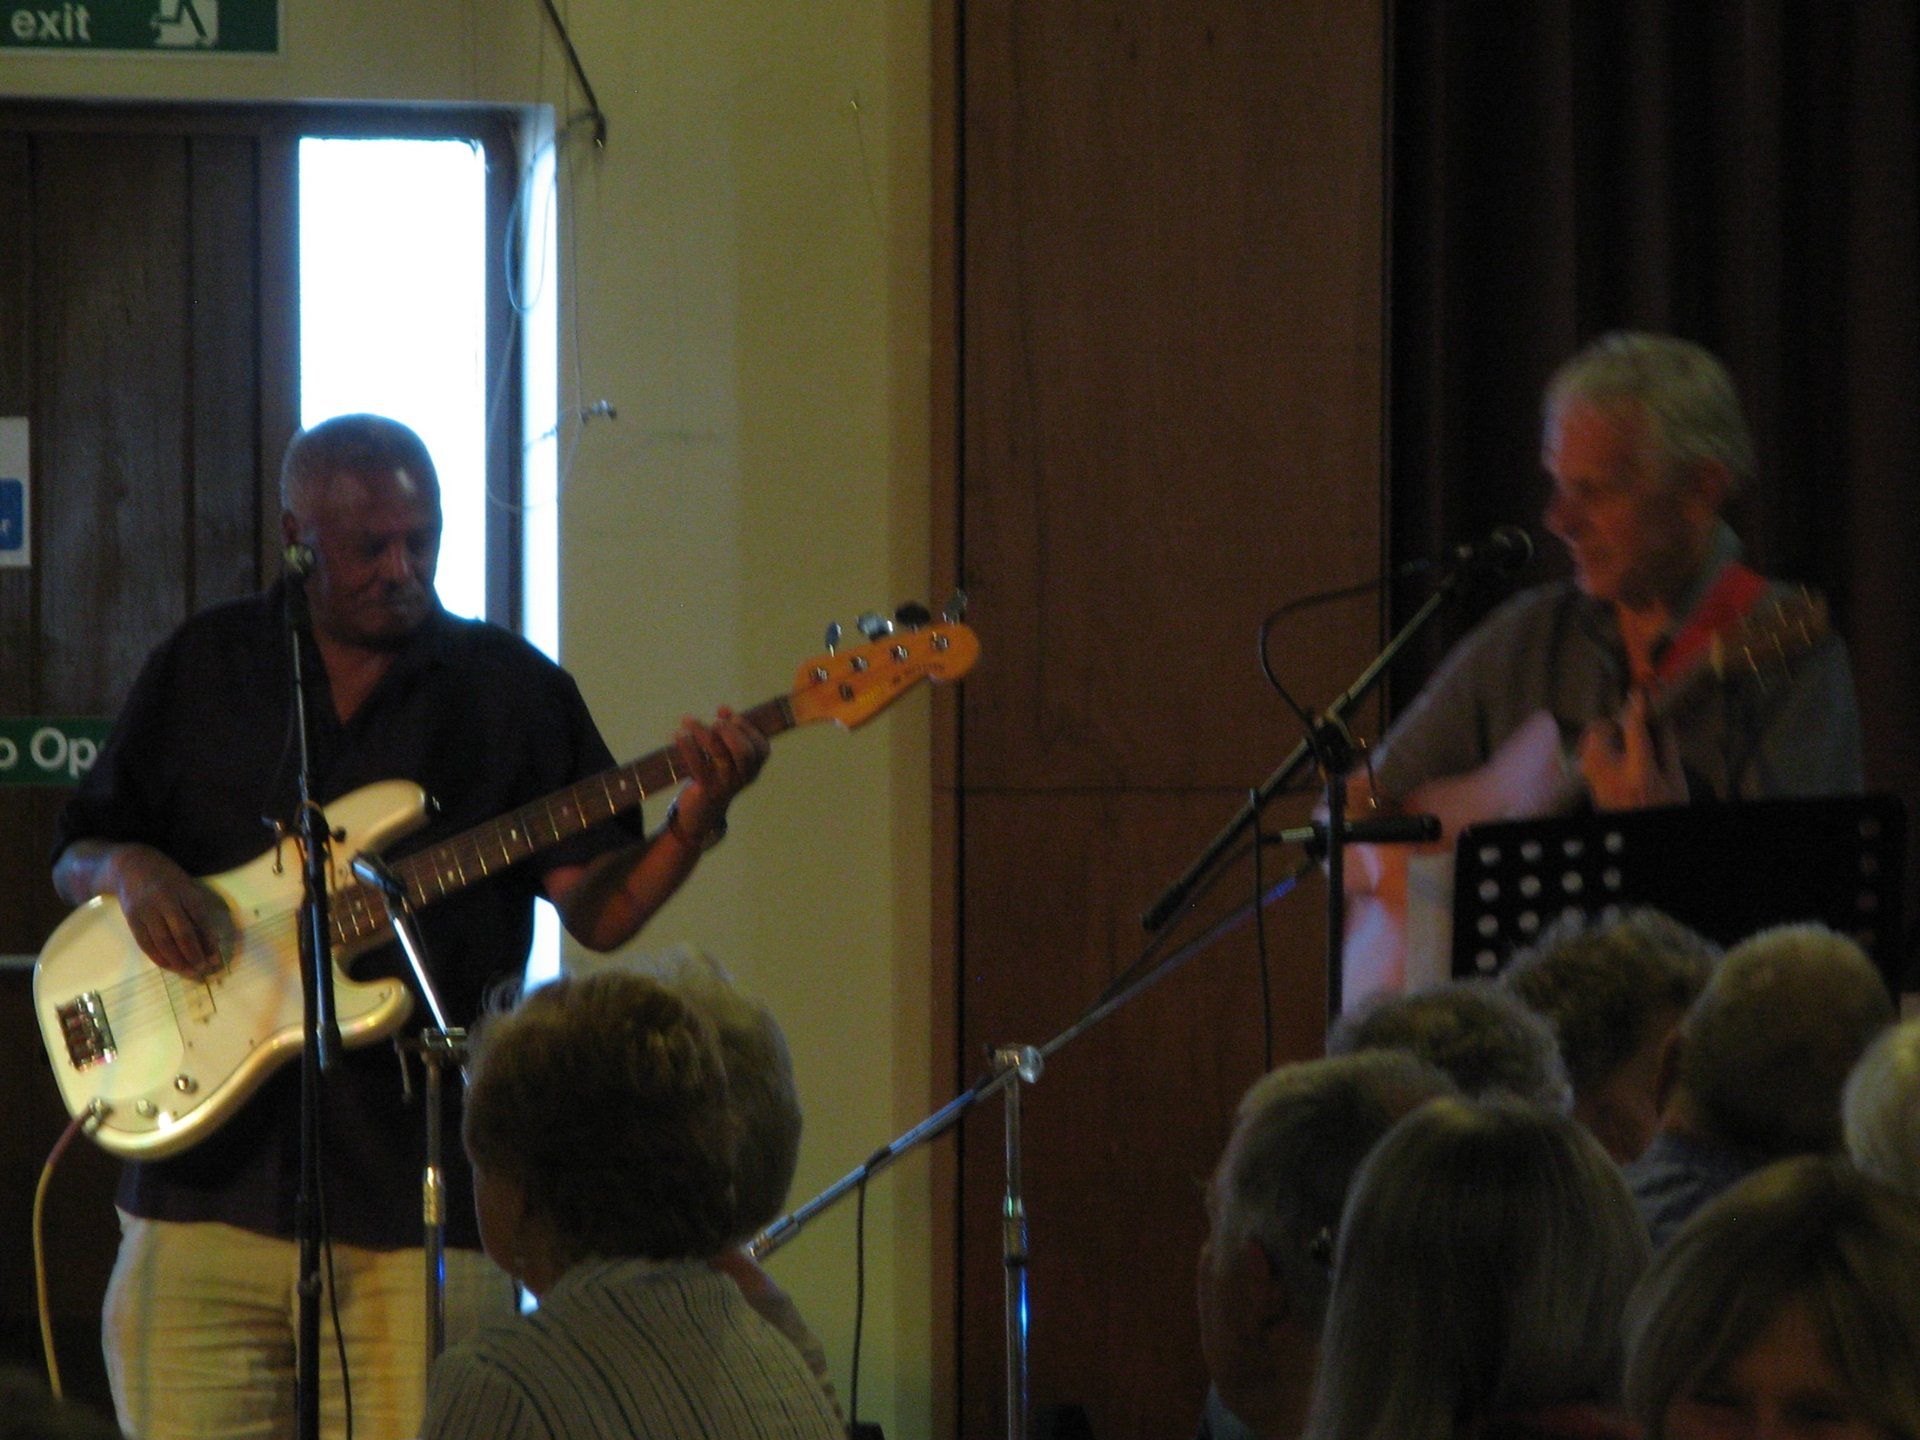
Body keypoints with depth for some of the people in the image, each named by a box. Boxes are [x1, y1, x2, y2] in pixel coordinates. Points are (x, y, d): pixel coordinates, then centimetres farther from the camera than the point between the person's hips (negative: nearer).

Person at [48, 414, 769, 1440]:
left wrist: (693, 823, -17)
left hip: (421, 1198, -1)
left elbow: (597, 908, 2)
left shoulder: (513, 689, 7)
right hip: (211, 1181, 1)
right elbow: (73, 855, 15)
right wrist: (128, 870, -8)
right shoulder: (203, 667, 10)